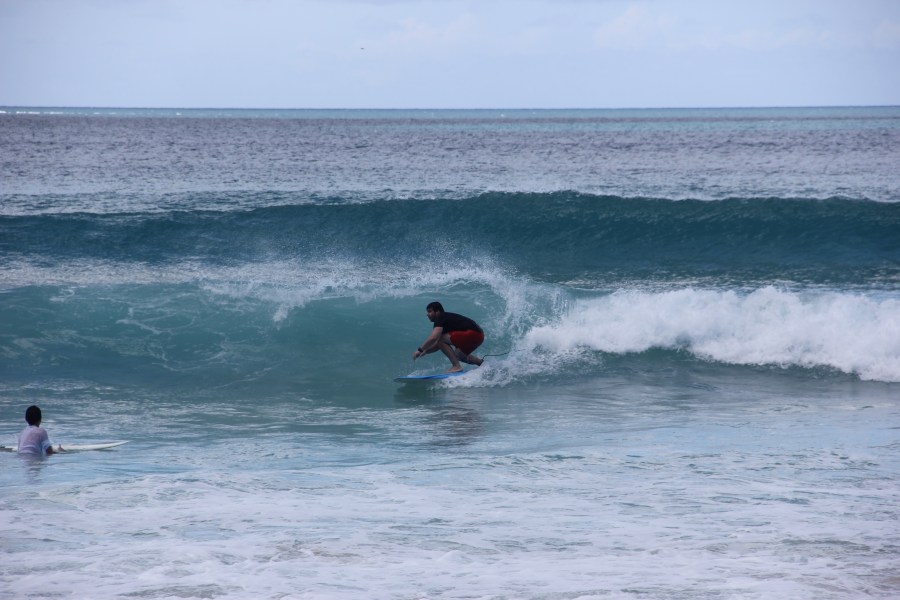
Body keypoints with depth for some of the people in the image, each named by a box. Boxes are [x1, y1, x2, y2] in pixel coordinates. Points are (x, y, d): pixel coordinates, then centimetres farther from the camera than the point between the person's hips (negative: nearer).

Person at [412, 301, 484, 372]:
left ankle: (456, 366, -15)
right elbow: (437, 345, 23)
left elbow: (433, 338, -22)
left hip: (472, 334, -11)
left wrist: (420, 350, -13)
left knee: (441, 339, -14)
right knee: (459, 355, 31)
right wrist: (425, 351, 8)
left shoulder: (440, 319, -8)